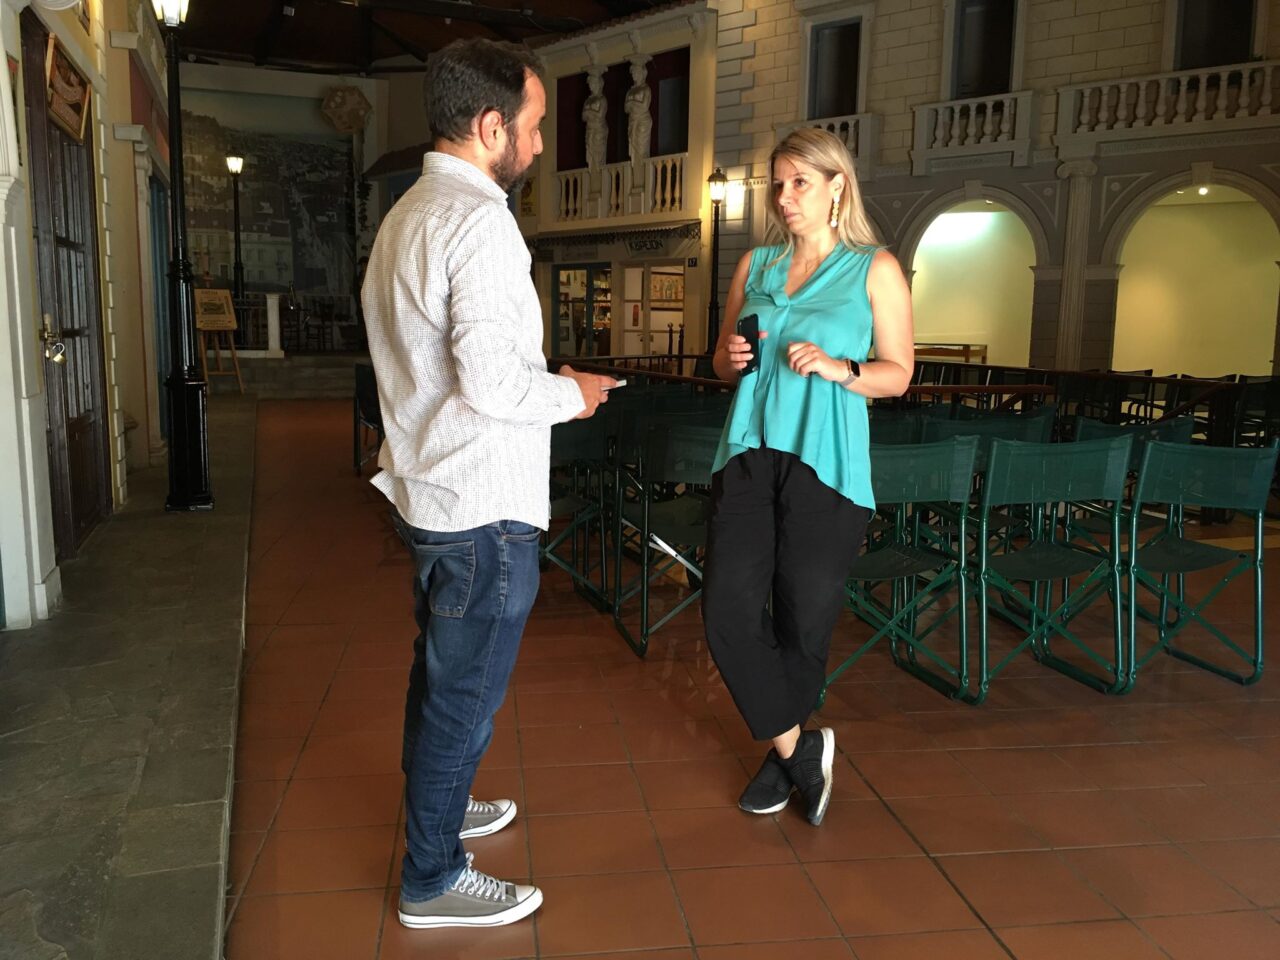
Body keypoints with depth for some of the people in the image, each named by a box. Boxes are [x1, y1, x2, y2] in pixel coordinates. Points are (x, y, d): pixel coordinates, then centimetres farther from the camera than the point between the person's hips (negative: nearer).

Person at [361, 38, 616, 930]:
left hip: (428, 490, 10)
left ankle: (435, 806, 43)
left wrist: (550, 380, 17)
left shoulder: (406, 214, 13)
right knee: (467, 689, 4)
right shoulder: (478, 219, -19)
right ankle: (433, 881, 20)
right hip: (484, 504, -10)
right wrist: (571, 394, -8)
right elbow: (491, 379, -26)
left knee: (441, 669, 23)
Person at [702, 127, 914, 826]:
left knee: (804, 622, 4)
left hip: (824, 463, -3)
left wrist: (836, 368, -15)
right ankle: (800, 747, 13)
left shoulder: (875, 270, 3)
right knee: (728, 611, -6)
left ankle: (782, 754, 28)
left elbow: (898, 374, 3)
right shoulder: (756, 265, 14)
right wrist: (732, 358, -3)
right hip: (749, 454, 4)